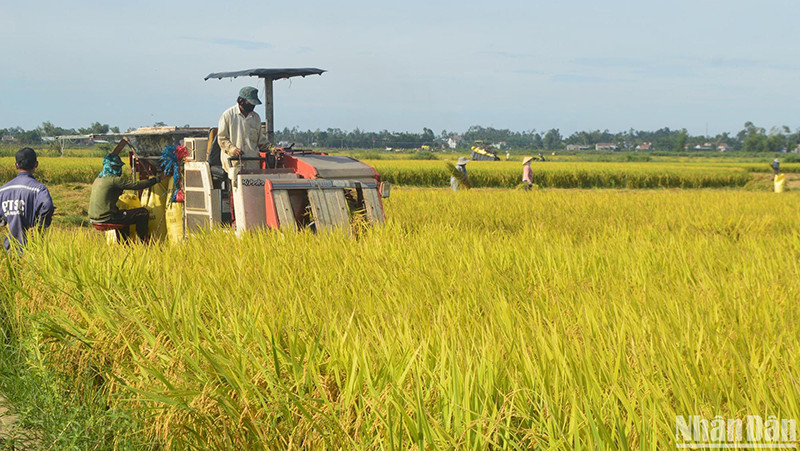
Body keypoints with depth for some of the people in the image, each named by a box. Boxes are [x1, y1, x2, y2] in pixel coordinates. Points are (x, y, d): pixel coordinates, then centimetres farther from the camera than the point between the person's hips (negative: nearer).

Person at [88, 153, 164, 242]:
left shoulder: (98, 179, 14)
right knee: (143, 212, 0)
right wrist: (157, 179, -8)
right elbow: (137, 185, -15)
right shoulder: (113, 179, -13)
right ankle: (143, 242, 8)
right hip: (107, 218, -9)